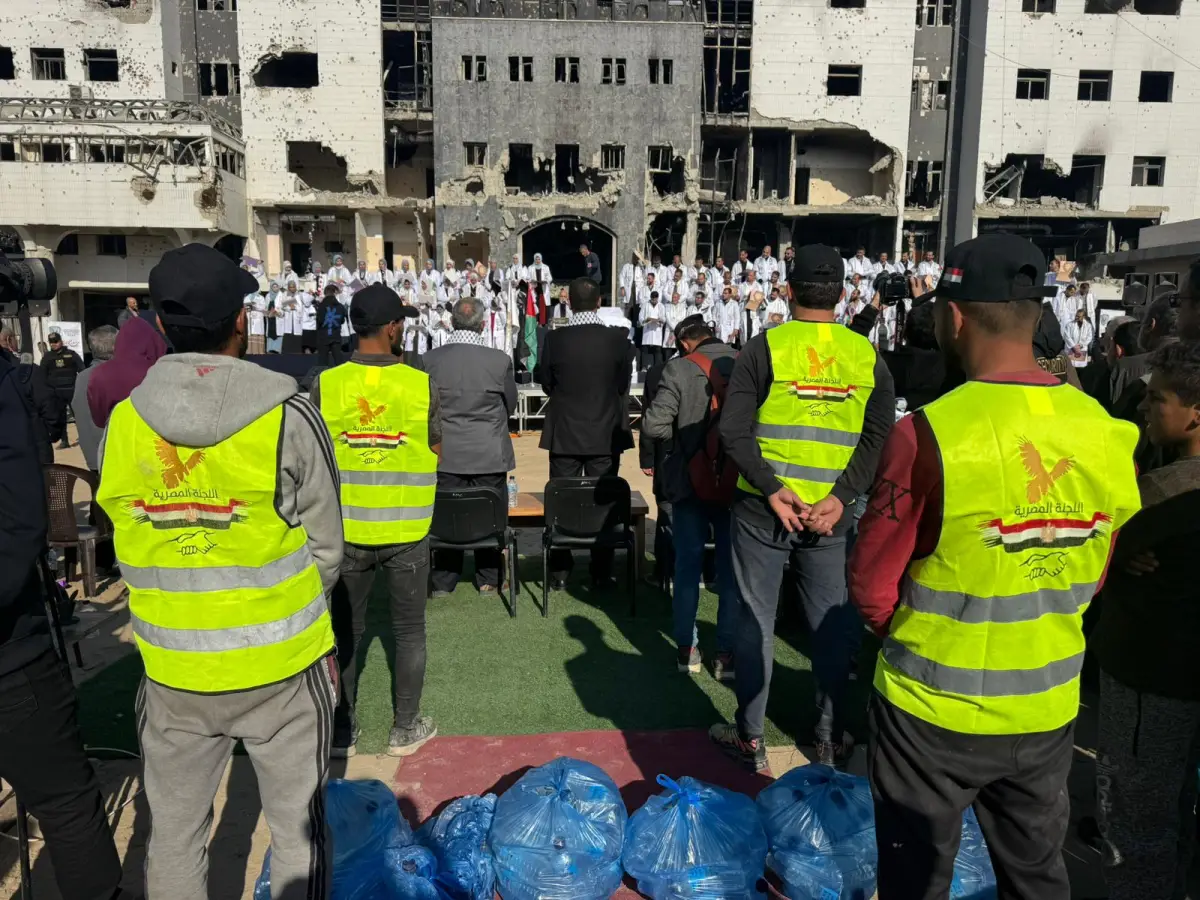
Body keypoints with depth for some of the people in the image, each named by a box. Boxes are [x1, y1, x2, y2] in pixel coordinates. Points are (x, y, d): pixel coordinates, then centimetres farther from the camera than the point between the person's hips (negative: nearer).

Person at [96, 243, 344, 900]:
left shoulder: (123, 422, -6)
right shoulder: (288, 416, -15)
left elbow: (128, 546, 0)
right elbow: (325, 546, -8)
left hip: (172, 673, 3)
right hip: (282, 668, -2)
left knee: (173, 835, 21)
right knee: (298, 828, 15)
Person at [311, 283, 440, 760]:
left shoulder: (325, 384, -8)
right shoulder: (423, 385, -10)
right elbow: (436, 455, 0)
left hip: (347, 528, 1)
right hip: (407, 528, -1)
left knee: (345, 629, 17)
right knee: (409, 630, 14)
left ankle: (342, 730, 28)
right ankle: (405, 729, 26)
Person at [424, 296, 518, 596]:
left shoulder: (430, 360, -8)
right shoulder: (500, 360, -12)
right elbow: (510, 405, 2)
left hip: (447, 453, 1)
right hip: (490, 453, -1)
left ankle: (442, 582, 19)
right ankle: (489, 580, 22)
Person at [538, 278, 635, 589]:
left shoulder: (554, 339, -9)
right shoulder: (618, 338, -9)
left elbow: (547, 384, 1)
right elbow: (623, 385, 0)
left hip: (564, 434, 0)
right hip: (606, 434, 0)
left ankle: (560, 572, 14)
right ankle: (602, 573, 14)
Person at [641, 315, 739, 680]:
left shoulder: (678, 369, -12)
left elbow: (653, 426, -17)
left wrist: (682, 436, 1)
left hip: (690, 481, -1)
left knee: (687, 564, 12)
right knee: (732, 567, 11)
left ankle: (686, 649, 19)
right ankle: (726, 653, 14)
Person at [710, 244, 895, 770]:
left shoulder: (764, 348, -6)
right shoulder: (867, 355, 3)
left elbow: (734, 432, -14)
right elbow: (878, 436, -4)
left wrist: (772, 489, -15)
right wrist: (840, 497, -10)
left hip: (763, 510, -2)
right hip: (831, 513, 3)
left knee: (755, 621, 9)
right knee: (833, 624, 14)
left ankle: (750, 738, 20)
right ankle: (830, 739, 26)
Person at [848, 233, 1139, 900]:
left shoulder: (931, 432, -23)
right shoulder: (1106, 432, -6)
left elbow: (872, 589, -14)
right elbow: (1097, 577, 7)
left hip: (935, 712, -4)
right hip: (1049, 712, 5)